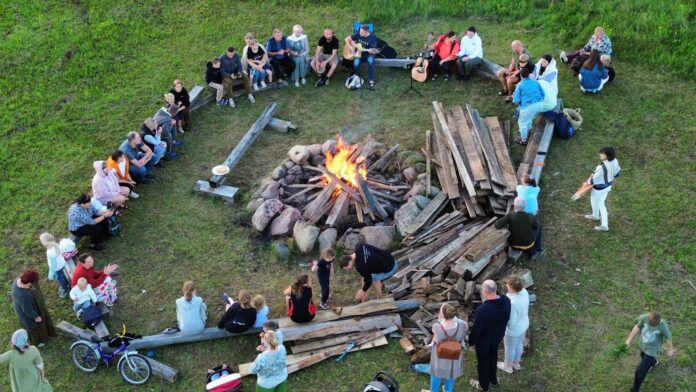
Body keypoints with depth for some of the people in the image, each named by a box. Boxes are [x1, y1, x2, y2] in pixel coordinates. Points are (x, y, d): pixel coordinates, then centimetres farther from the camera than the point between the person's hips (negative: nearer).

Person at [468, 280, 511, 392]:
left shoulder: (482, 310, -41)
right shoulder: (506, 300, -22)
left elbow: (476, 329, -26)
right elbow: (506, 318, -3)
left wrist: (471, 342, -7)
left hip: (483, 341, -6)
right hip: (497, 336, 6)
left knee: (483, 362, 21)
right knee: (492, 358, 32)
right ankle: (493, 379, 56)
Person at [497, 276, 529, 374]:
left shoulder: (512, 303, -42)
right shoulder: (524, 291, -18)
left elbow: (511, 321, -31)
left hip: (513, 329, -7)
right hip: (523, 324, 7)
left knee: (510, 348, 22)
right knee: (519, 344, 31)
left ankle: (508, 366, 48)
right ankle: (516, 363, 56)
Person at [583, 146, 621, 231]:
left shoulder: (602, 167, -40)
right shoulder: (615, 161, -15)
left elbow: (595, 178, -28)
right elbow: (617, 171, 4)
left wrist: (589, 182, -7)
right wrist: (614, 178, 24)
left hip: (599, 188, -7)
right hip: (607, 186, 7)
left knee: (594, 201, 25)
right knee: (601, 204, 24)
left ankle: (595, 215, 55)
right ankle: (604, 225, 28)